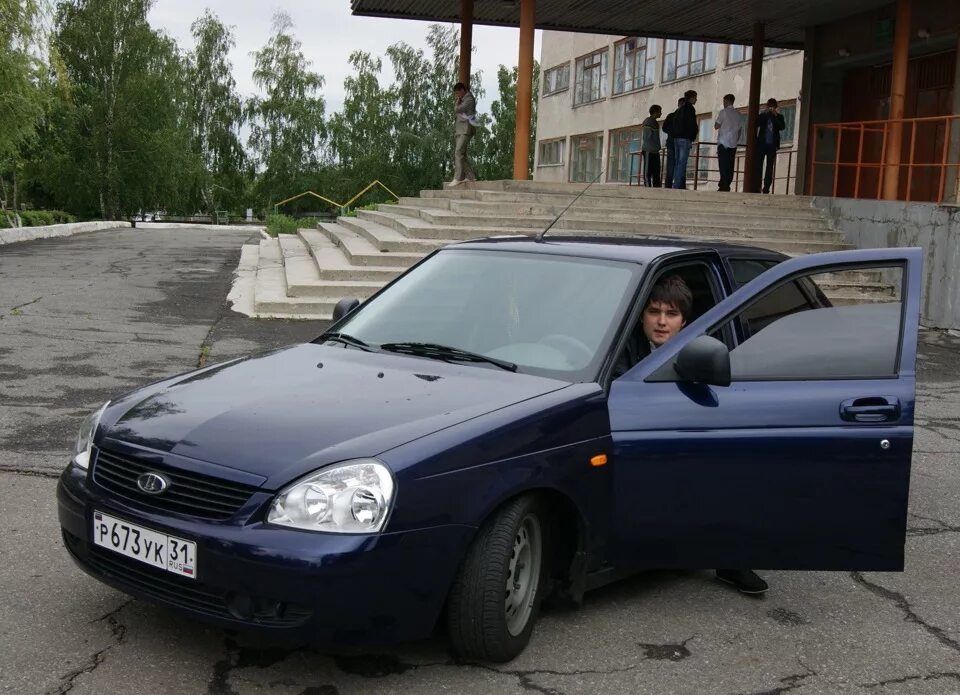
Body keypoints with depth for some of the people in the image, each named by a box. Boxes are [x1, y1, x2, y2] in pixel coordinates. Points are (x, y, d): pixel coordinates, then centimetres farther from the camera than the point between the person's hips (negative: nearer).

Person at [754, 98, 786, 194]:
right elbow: (757, 124, -9)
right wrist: (765, 114, -13)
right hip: (761, 144, 0)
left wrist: (775, 116, -12)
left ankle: (766, 188, 0)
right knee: (758, 165, -4)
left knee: (770, 167, 0)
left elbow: (782, 127, -7)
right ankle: (755, 187, -4)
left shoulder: (779, 116, 9)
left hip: (772, 145, 0)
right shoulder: (762, 115, 8)